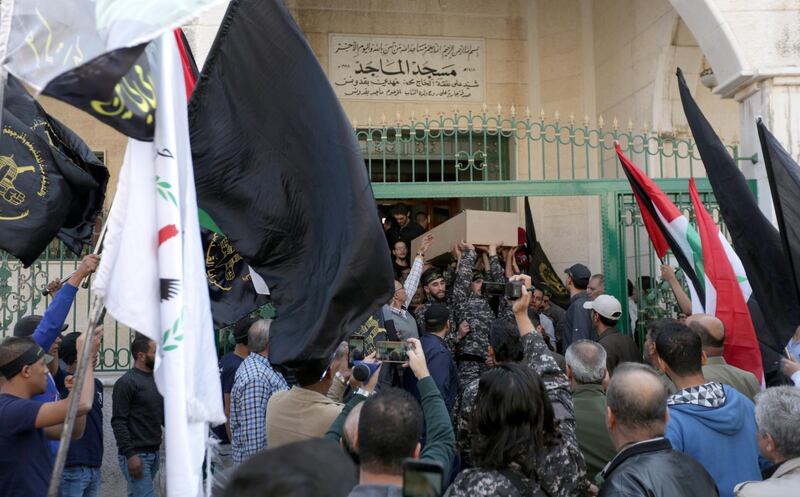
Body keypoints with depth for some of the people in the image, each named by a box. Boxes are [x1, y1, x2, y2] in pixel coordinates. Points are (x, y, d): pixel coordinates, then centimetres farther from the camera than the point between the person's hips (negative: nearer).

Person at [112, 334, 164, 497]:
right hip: (136, 454, -7)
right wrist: (130, 454, -19)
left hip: (154, 453, 7)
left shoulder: (157, 380, 13)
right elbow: (118, 422, -14)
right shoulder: (126, 382, -10)